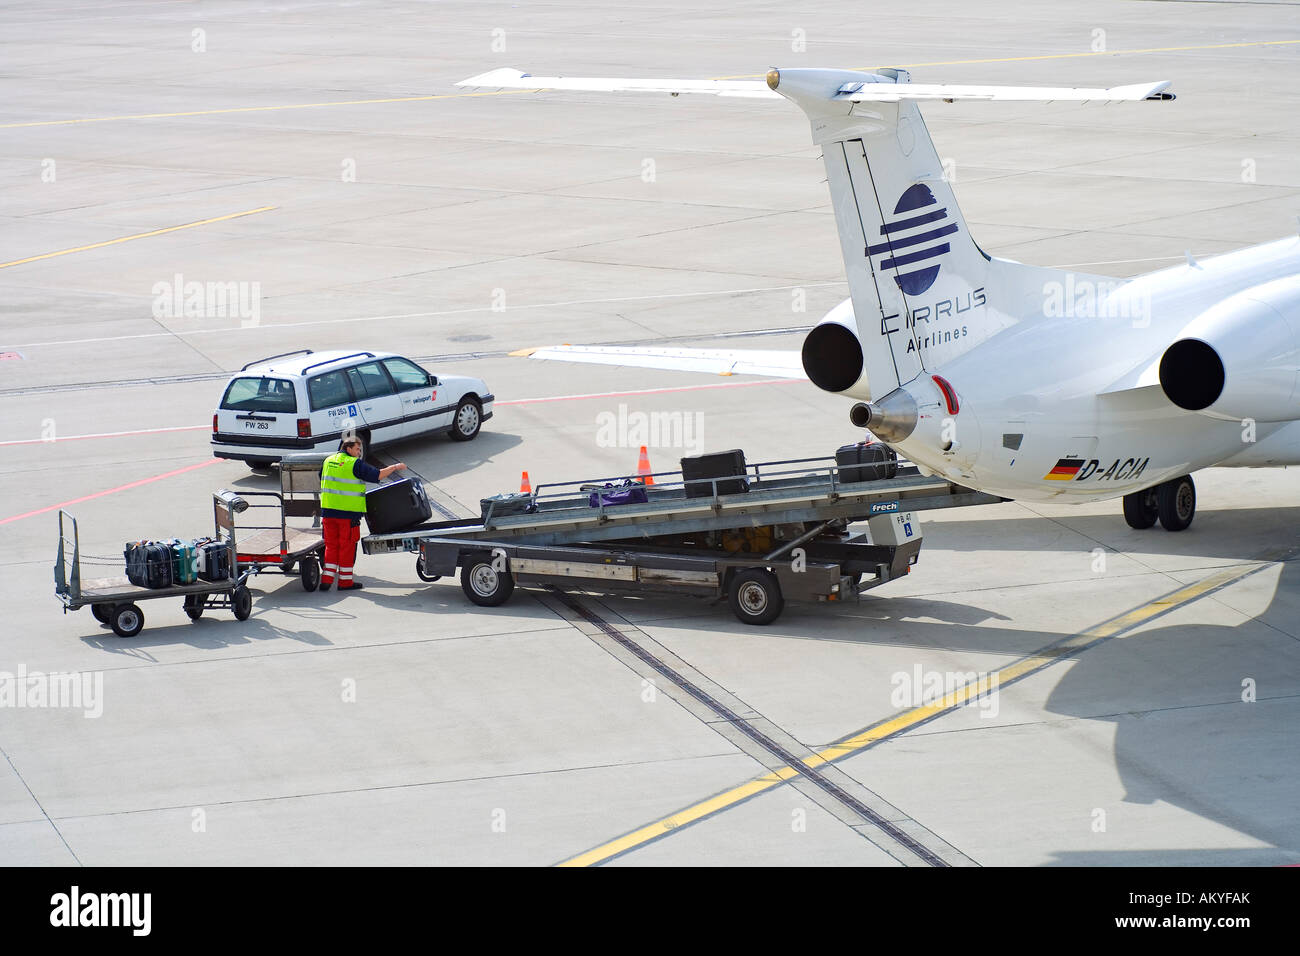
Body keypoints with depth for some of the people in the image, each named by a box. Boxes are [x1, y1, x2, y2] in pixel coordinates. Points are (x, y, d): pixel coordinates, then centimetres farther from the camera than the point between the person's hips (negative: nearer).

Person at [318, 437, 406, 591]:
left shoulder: (328, 461, 11)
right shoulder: (354, 464, -9)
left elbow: (323, 481, 23)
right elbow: (377, 475, -10)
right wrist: (394, 468, 3)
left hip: (328, 509, 6)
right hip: (348, 512, -6)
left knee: (331, 545, 11)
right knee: (347, 546, 4)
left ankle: (326, 579, 4)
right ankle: (345, 581, 10)